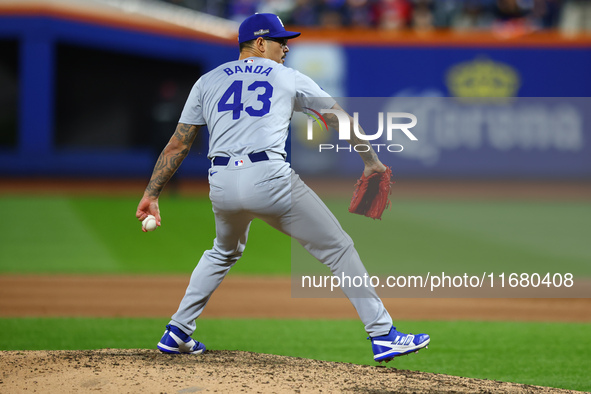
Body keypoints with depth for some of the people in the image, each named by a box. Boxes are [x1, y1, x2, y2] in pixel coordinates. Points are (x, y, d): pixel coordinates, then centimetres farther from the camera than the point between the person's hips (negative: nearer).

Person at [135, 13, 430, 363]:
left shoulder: (208, 81, 21)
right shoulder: (290, 79, 17)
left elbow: (177, 145, 17)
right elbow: (341, 119, 21)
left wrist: (152, 194, 19)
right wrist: (371, 160, 30)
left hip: (222, 184, 4)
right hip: (269, 176, -4)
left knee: (225, 252, 33)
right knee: (338, 248, 5)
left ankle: (177, 334, 30)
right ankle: (383, 336, -1)